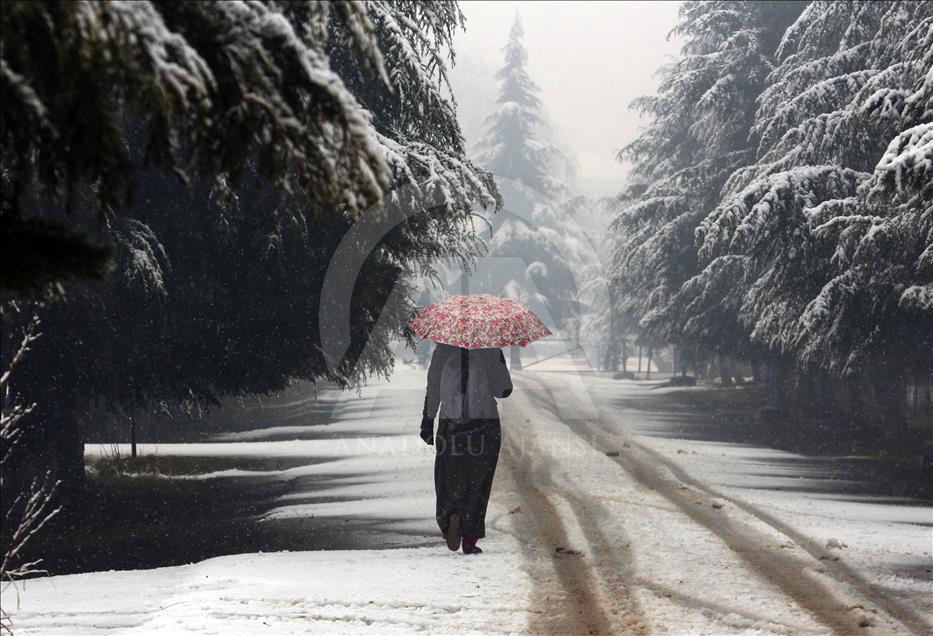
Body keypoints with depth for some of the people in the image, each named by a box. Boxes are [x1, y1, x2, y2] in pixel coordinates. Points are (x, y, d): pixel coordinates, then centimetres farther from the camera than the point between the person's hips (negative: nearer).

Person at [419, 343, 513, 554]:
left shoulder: (443, 349, 0)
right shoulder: (490, 350, -3)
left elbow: (433, 388, -1)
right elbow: (504, 390, -1)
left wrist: (428, 421, 4)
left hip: (450, 422, 0)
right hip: (485, 423, 0)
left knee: (450, 480, 11)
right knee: (477, 483, 7)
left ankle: (453, 516, -19)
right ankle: (470, 541, 4)